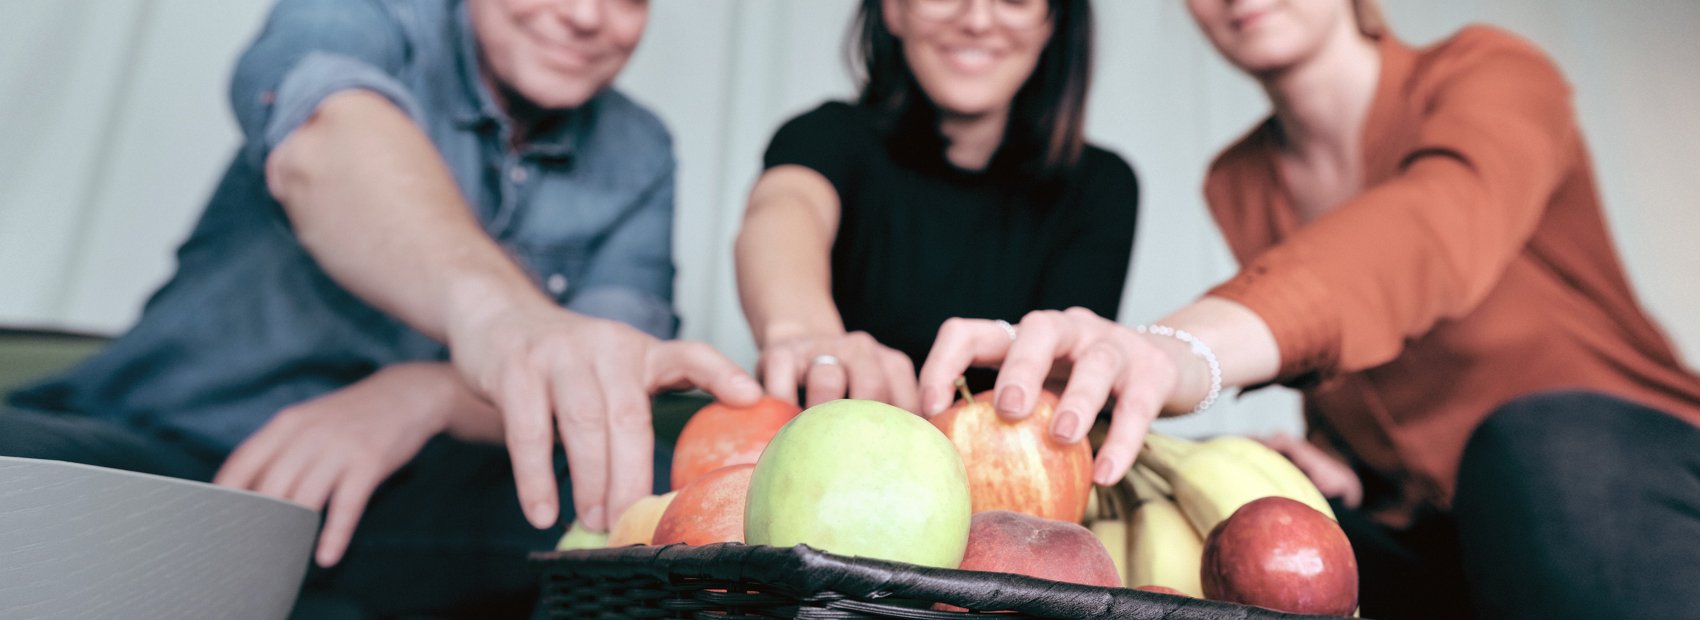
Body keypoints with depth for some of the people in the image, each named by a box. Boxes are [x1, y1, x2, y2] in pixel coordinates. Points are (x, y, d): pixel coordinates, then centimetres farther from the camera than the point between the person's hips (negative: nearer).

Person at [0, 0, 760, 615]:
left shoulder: (636, 154, 4)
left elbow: (616, 367, -8)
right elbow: (325, 148, -30)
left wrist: (423, 393, -27)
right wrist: (494, 307, -51)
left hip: (403, 501, 4)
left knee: (665, 484, -25)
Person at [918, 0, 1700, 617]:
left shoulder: (1495, 76, -9)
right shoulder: (1239, 184, 5)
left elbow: (1437, 227, -35)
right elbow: (1349, 402, 8)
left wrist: (1186, 347, -54)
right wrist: (1323, 460, -17)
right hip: (1414, 528, 3)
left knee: (1546, 442, -35)